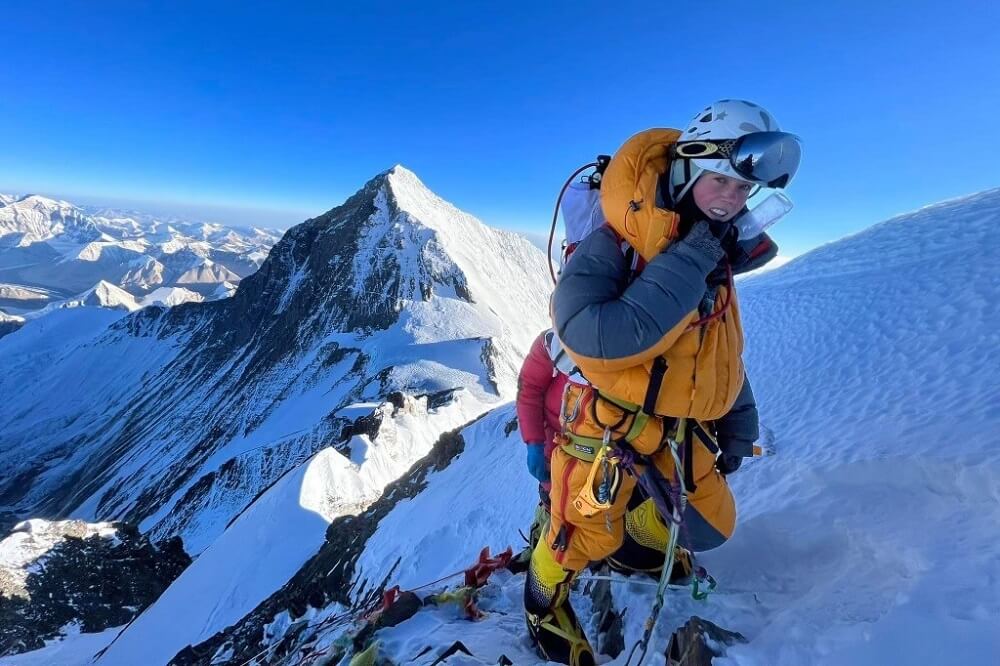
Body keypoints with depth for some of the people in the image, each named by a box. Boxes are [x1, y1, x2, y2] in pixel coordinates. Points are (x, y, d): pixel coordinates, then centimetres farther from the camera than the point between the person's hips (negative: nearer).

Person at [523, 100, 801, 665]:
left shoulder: (716, 261, 3)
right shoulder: (613, 247, -23)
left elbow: (724, 354, 14)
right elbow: (599, 337, -39)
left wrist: (739, 426, 13)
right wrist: (687, 263, -33)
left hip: (685, 432, 7)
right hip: (611, 425, -7)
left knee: (711, 525, 19)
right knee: (586, 536, 8)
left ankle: (630, 540, 47)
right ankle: (546, 602, 41)